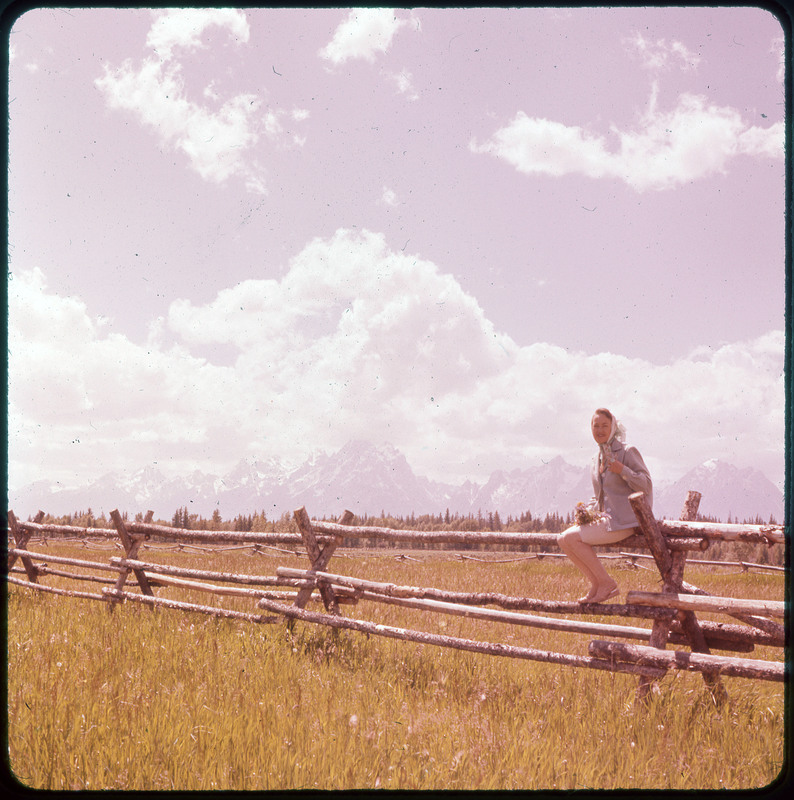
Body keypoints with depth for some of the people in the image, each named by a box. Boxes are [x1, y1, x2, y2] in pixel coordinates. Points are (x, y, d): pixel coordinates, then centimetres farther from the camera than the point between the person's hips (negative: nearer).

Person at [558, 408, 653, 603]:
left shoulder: (627, 452, -8)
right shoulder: (597, 460, 15)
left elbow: (646, 485, -11)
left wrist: (622, 470, -24)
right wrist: (588, 512, 5)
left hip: (623, 520, -8)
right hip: (605, 518, 8)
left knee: (573, 537, -18)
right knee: (563, 540, -5)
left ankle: (607, 583, -6)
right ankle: (596, 585, 2)